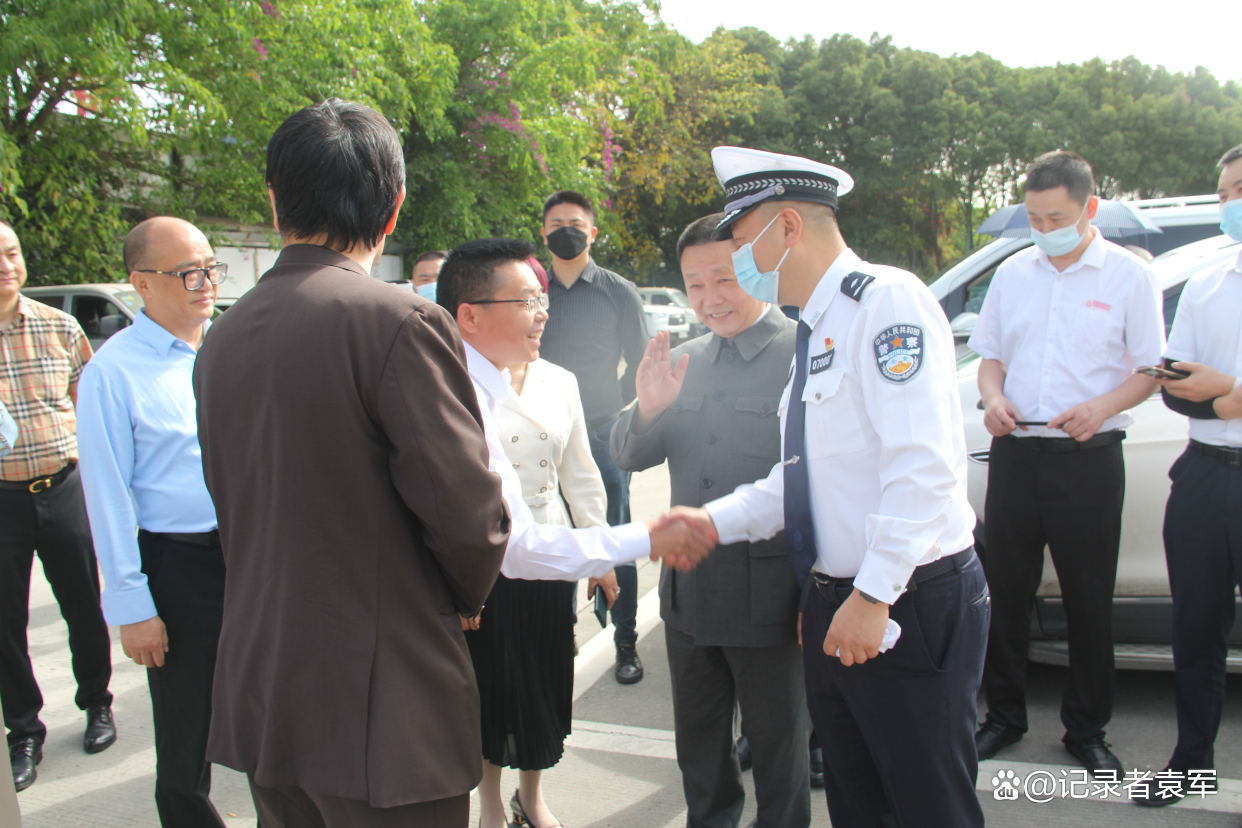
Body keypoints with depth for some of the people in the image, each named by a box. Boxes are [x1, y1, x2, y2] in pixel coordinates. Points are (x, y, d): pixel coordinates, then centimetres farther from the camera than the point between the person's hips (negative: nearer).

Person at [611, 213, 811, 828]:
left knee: (777, 743, 14)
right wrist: (647, 409, -14)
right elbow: (629, 458, 8)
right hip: (688, 587, 6)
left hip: (767, 591, -6)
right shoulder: (684, 361, 7)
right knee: (698, 743, 23)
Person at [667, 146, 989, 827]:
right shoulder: (813, 332, 15)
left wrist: (874, 595, -24)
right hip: (831, 608, 9)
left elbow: (923, 465, -23)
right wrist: (716, 520, 5)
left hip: (911, 607, -9)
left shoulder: (888, 300, -14)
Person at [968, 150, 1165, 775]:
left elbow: (1151, 367, 0)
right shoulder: (1012, 272, 10)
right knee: (1006, 590, 8)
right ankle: (1004, 716, 24)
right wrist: (993, 396, -5)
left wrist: (1102, 407, -17)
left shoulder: (1129, 275, 0)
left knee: (1089, 600, 5)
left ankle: (1086, 730, 22)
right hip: (1015, 451, 3)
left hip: (1088, 459, -3)